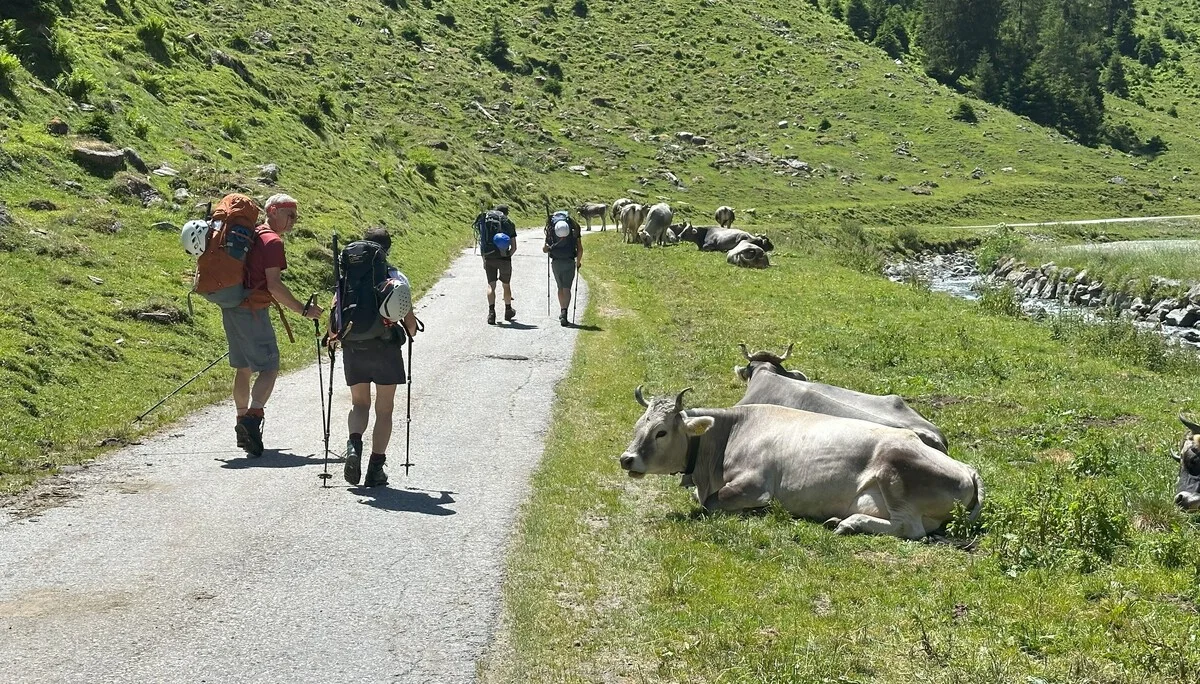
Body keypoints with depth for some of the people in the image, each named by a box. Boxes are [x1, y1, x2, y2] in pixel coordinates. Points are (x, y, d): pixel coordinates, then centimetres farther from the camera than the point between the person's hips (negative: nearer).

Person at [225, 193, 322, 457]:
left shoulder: (251, 235, 16)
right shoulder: (272, 241, -13)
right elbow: (274, 286, -19)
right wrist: (304, 310, -15)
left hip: (231, 308, 9)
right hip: (253, 311, -9)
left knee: (243, 368, 16)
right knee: (270, 368, -8)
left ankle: (242, 424, 23)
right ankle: (253, 417, -24)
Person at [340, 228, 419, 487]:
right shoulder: (397, 279, -1)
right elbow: (410, 320, -2)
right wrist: (411, 333, 20)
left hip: (353, 348, 2)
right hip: (386, 349, -1)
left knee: (359, 404, 18)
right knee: (384, 410, 10)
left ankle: (354, 444, -12)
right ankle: (375, 469, 7)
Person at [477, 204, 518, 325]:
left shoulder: (484, 220, 7)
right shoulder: (508, 222, 0)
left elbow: (481, 243, 6)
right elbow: (514, 247, -4)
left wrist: (484, 260, 10)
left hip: (488, 257, 2)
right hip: (503, 257, -2)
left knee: (491, 285, 5)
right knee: (506, 285, 15)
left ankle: (491, 312, -9)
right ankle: (508, 311, 30)